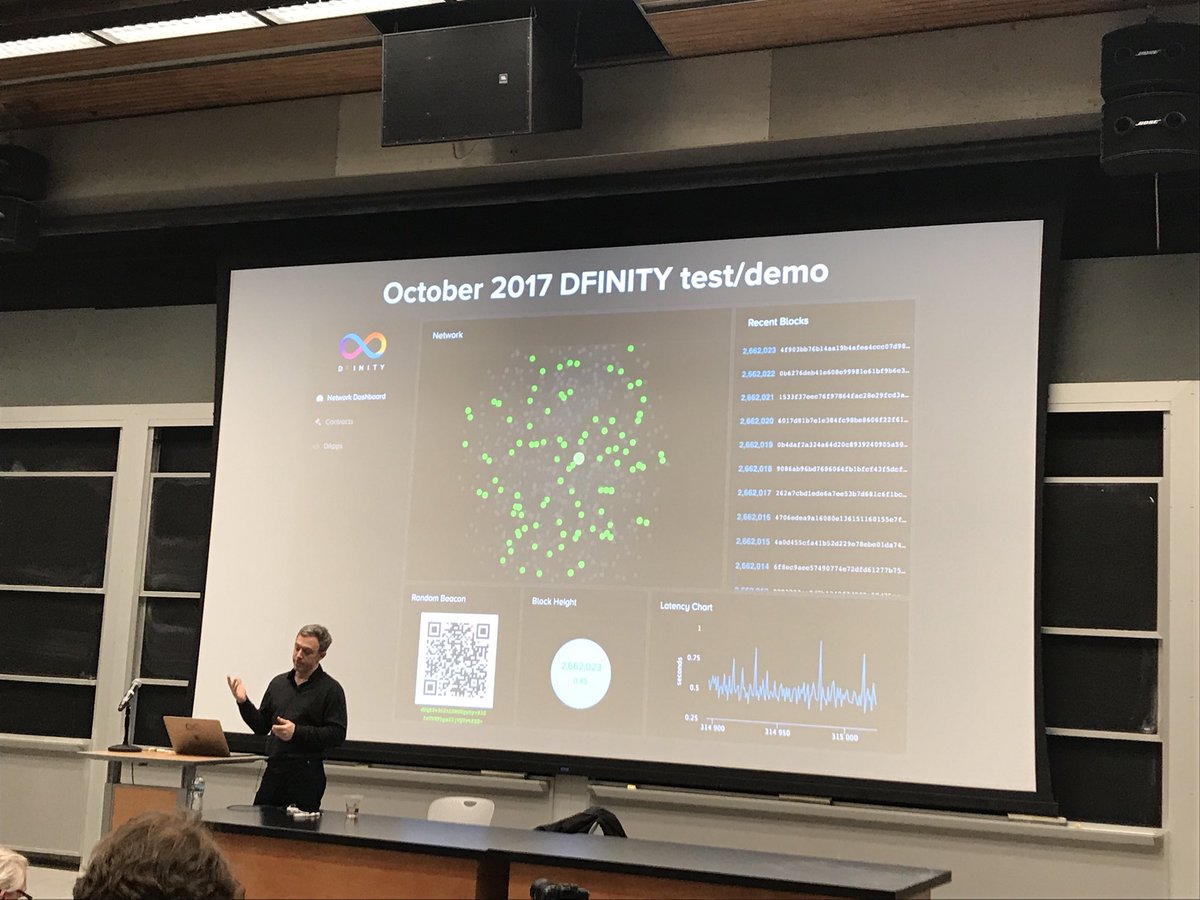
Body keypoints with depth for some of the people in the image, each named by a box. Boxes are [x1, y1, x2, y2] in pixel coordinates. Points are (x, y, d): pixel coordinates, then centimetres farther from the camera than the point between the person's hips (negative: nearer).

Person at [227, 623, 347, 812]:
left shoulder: (331, 689, -3)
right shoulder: (279, 683, 15)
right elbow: (261, 727, 17)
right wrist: (243, 702, 2)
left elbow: (337, 734, -10)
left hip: (306, 776, -5)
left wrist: (298, 732, -17)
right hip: (273, 770, 5)